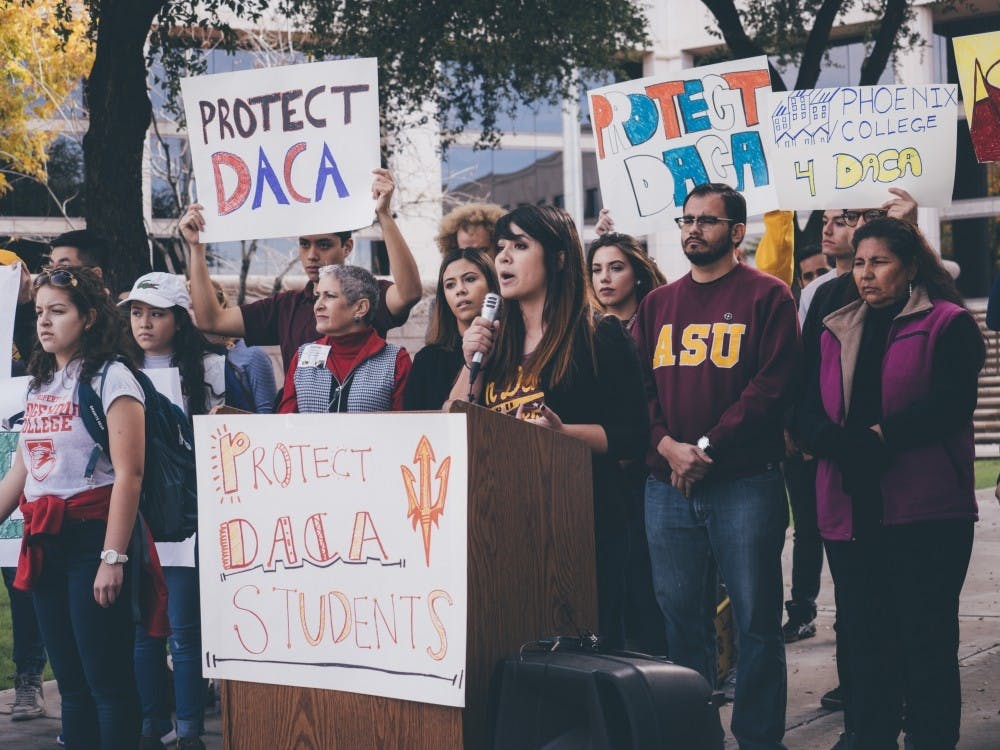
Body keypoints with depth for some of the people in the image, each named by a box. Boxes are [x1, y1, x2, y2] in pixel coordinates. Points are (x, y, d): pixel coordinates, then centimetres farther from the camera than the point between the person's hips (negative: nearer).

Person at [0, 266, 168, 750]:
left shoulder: (111, 379, -8)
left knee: (108, 681, -4)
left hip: (94, 536, -7)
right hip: (45, 542, 7)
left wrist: (113, 557, -19)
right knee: (71, 682, 11)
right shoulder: (39, 383, 14)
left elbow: (128, 474, -14)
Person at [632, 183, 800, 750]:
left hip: (745, 484, -4)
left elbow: (772, 385, -9)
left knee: (756, 618, 0)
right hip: (668, 486, 5)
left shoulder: (767, 297, 0)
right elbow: (638, 386, 9)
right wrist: (667, 446, -8)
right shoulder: (659, 305, 15)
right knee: (682, 617, 9)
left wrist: (708, 447, -14)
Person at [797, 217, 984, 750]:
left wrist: (882, 437, -17)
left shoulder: (948, 324, 1)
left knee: (927, 639, 0)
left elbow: (952, 403, -12)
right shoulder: (836, 332, 16)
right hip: (851, 509, 5)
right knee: (864, 636, 10)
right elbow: (810, 412, 7)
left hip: (925, 509, -5)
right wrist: (843, 445, -13)